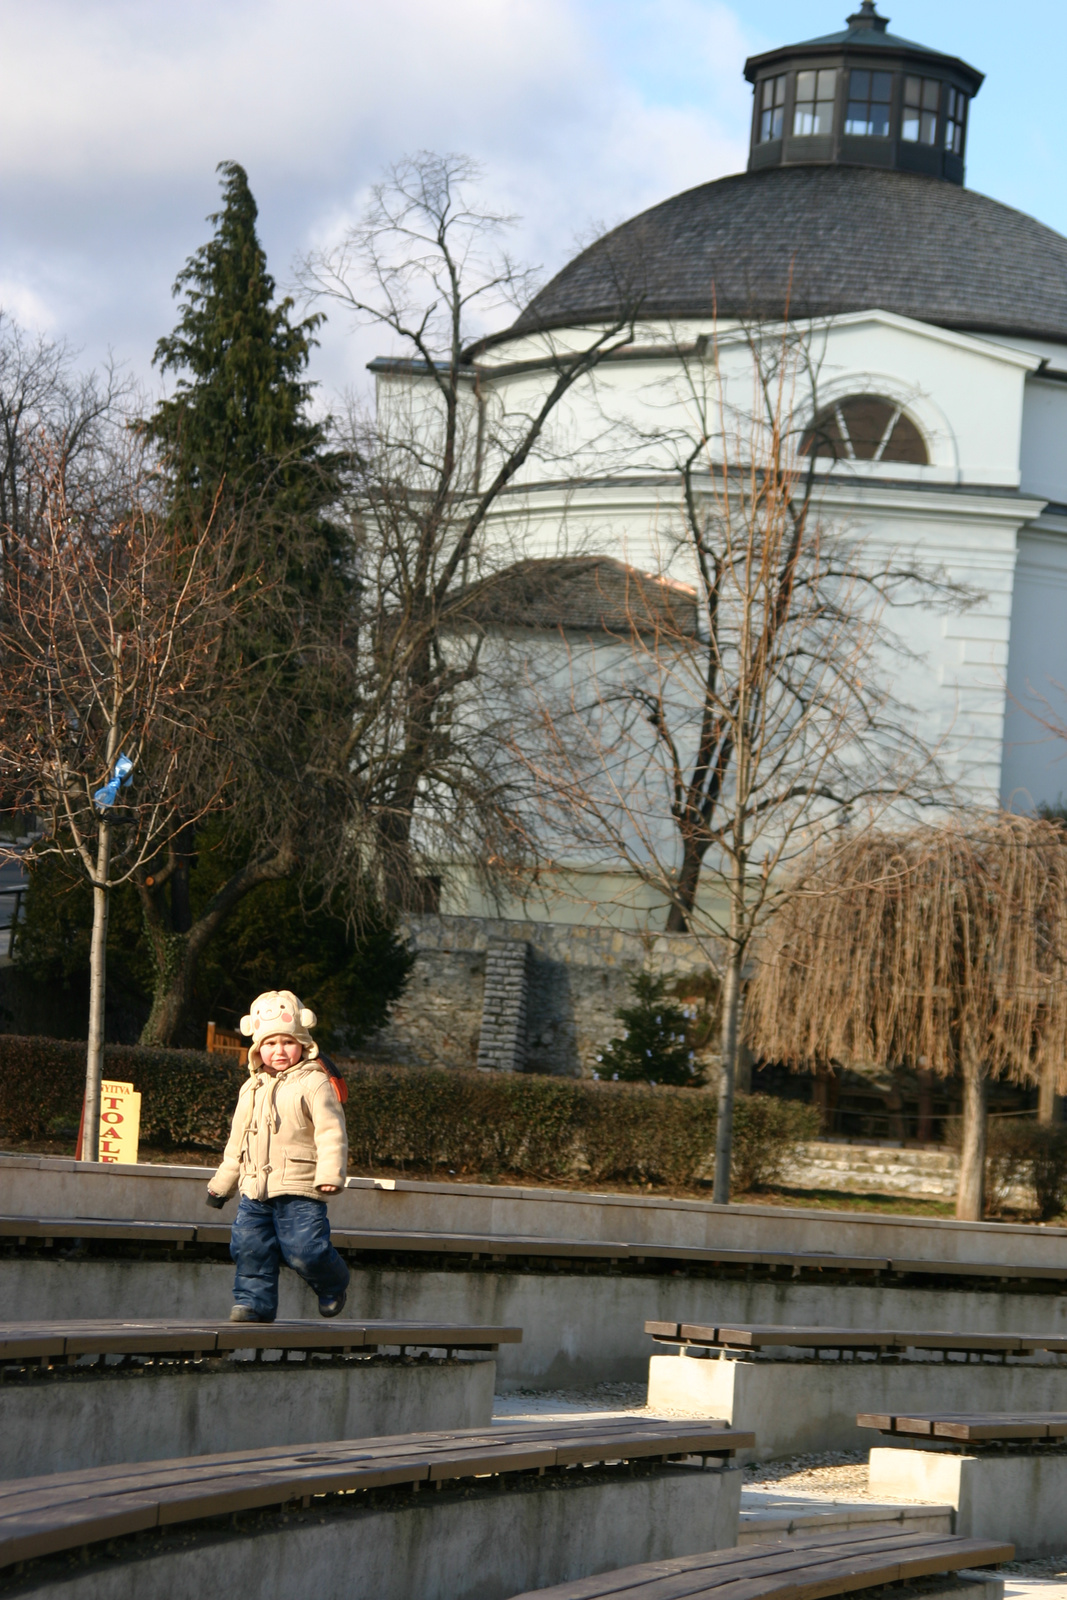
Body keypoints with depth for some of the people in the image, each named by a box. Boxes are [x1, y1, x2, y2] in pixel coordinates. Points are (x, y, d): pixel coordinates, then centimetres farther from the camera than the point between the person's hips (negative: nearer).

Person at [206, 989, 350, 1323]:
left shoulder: (314, 1084, -3)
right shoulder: (252, 1089, 17)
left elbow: (331, 1132, -11)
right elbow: (237, 1142, 26)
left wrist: (330, 1174, -22)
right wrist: (221, 1183, 28)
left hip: (299, 1189, -6)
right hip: (255, 1189, 6)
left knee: (304, 1250, -10)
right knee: (249, 1245, -2)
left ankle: (333, 1285, 18)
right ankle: (253, 1301, 8)